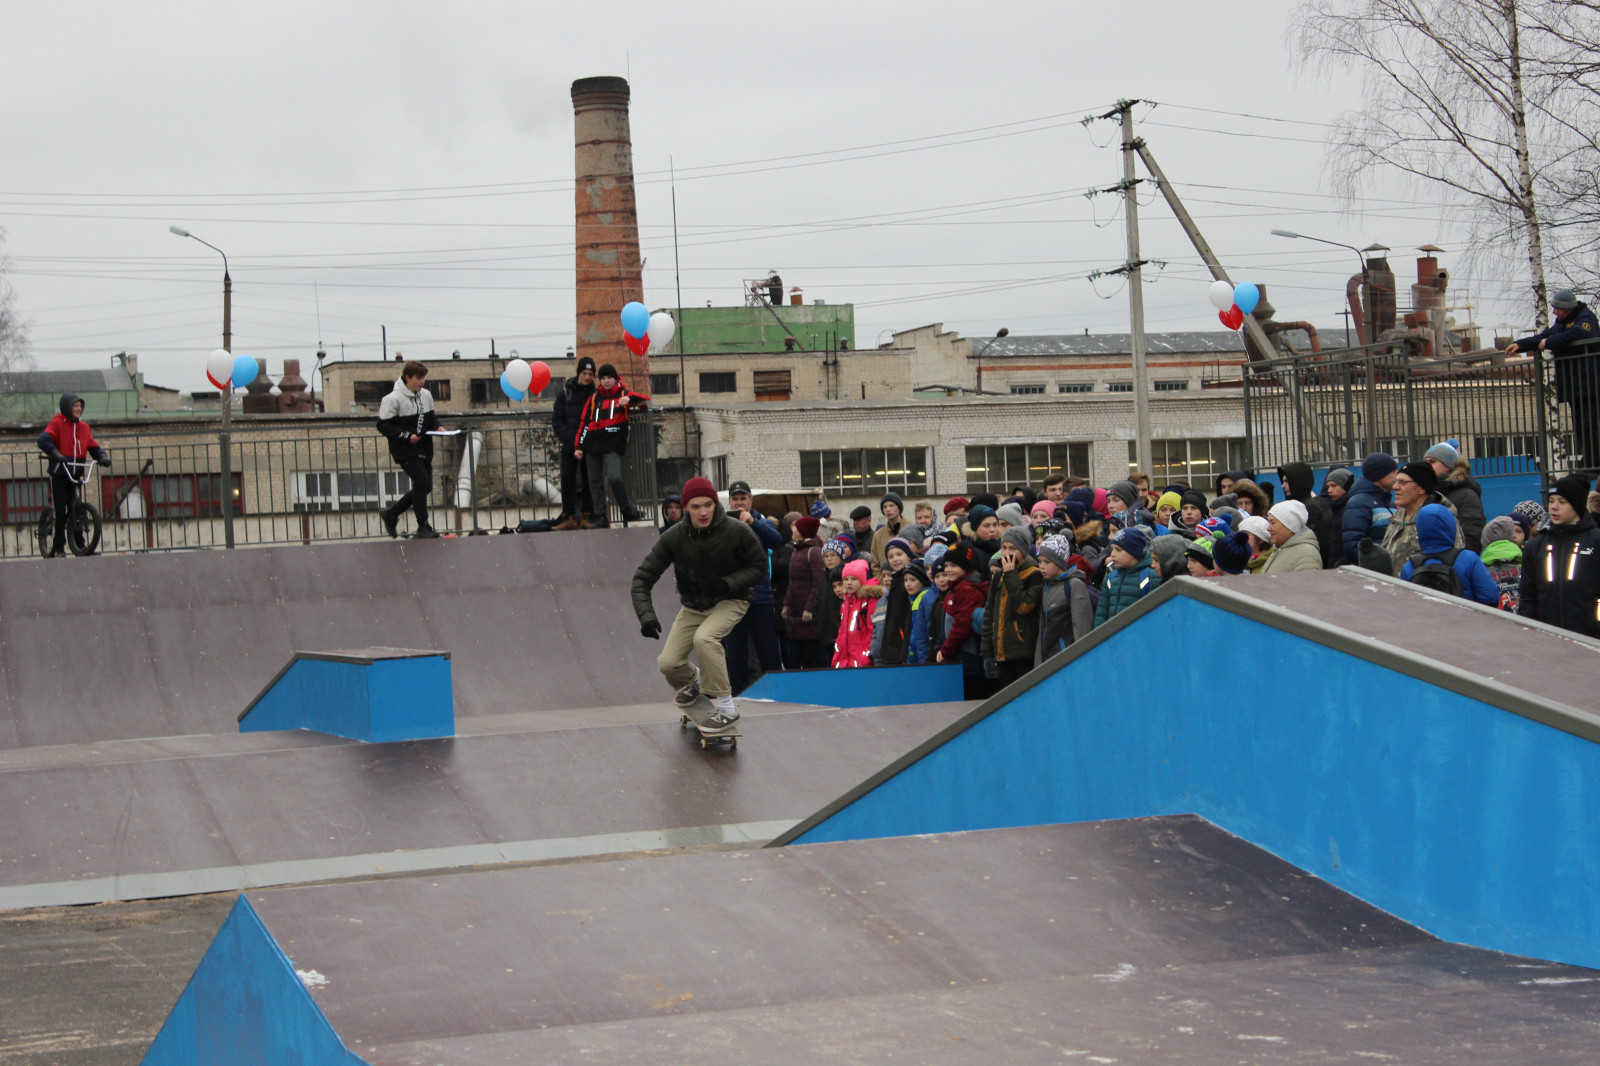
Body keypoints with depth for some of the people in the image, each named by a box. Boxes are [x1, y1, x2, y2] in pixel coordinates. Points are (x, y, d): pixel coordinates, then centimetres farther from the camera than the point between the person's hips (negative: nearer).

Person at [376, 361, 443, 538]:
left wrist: (437, 427, 0)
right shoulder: (393, 399, -12)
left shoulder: (426, 395, 9)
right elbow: (383, 426, -12)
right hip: (405, 450, -8)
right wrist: (406, 436, -20)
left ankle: (391, 513, 26)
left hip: (424, 449, 8)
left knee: (426, 486, 9)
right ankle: (423, 526, -6)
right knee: (422, 481, -16)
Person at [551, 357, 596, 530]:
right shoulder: (565, 393, 2)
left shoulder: (597, 394, 2)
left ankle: (587, 515, 8)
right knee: (567, 479, -2)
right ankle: (568, 517, 1)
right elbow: (557, 420, 2)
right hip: (569, 446, 0)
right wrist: (571, 440, -9)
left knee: (589, 480, 2)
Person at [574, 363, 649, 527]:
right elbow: (584, 421, 14)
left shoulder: (623, 394, 7)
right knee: (595, 482, 2)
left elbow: (646, 400, -5)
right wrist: (579, 446, 8)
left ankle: (627, 511, 0)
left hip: (613, 445, -4)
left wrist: (629, 399, -25)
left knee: (614, 478, -20)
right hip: (593, 445, 4)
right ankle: (600, 517, 8)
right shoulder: (594, 397, 15)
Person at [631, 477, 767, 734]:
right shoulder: (674, 537, -17)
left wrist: (728, 584, -27)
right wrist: (646, 615, -30)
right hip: (693, 606, 3)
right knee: (668, 664, -8)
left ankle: (726, 708, -21)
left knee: (704, 638, -34)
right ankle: (691, 681, 32)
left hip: (729, 601, -3)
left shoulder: (737, 531, -21)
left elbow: (759, 566, -9)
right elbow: (643, 577, -14)